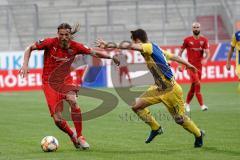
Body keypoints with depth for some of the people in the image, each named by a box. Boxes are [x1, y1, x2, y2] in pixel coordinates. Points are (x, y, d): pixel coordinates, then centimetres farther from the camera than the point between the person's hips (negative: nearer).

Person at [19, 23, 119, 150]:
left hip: (65, 80, 1)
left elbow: (94, 53, 4)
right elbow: (30, 48, -5)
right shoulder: (50, 43, -14)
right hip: (49, 82, -1)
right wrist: (25, 64, -18)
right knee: (58, 120, -12)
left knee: (73, 101, -33)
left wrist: (111, 57, -5)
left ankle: (80, 137, -19)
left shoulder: (75, 47, -7)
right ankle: (72, 135, 21)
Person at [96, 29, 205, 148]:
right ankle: (156, 128, 17)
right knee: (136, 106, 0)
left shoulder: (150, 47, -20)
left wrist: (108, 45, -40)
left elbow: (130, 46, -38)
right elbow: (173, 56, 18)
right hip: (159, 88, 9)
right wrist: (188, 64, 33)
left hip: (171, 90, -9)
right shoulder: (155, 48, 5)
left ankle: (198, 134, 31)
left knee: (180, 119, 5)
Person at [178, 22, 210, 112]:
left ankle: (187, 104, 29)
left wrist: (205, 59, -25)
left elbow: (207, 53, -4)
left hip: (199, 66, 4)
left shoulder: (204, 40, 4)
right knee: (197, 84, -17)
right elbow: (180, 52, 7)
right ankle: (202, 105, -16)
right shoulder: (187, 40, -1)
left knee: (193, 86, 11)